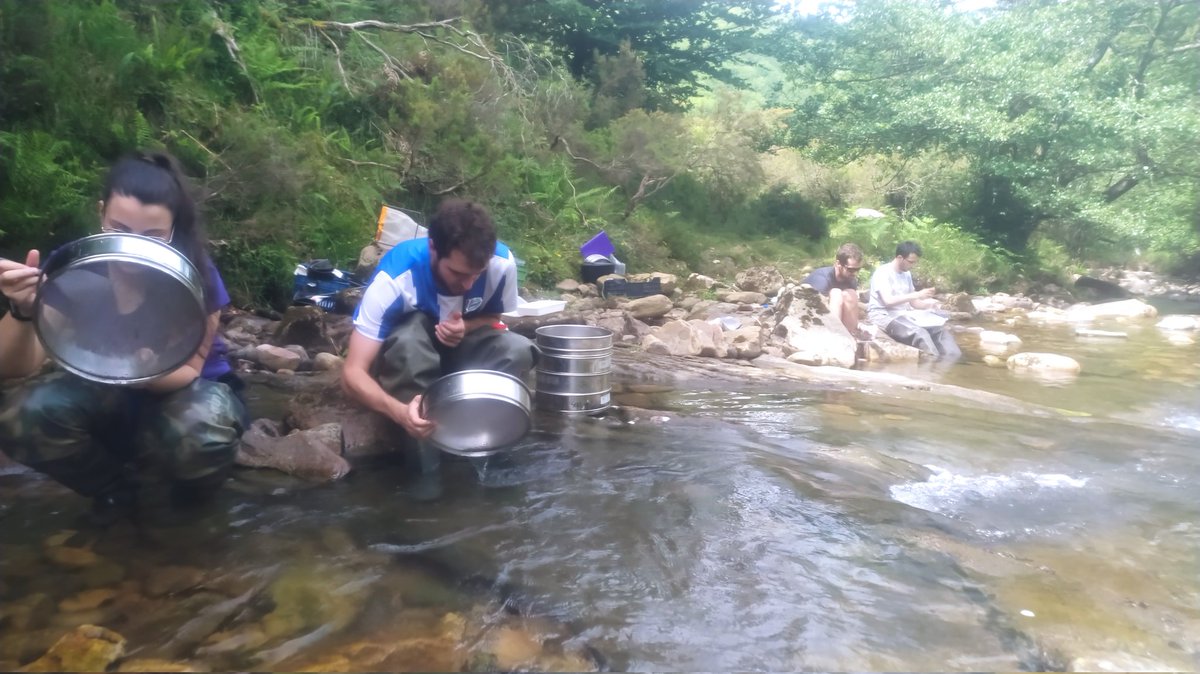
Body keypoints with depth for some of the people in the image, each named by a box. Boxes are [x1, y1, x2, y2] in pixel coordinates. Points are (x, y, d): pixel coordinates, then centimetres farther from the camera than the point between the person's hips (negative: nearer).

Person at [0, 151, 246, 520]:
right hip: (111, 394, 3)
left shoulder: (195, 272, -23)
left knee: (201, 436, -37)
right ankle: (116, 487, 4)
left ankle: (191, 489, 3)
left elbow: (188, 373, -23)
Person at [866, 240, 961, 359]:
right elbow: (888, 300, -23)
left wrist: (929, 304, -6)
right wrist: (917, 294, -22)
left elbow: (912, 302, 15)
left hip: (904, 315, 8)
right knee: (920, 333, -31)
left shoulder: (907, 274, 14)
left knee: (940, 329, -12)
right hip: (884, 315, -8)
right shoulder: (883, 272, -11)